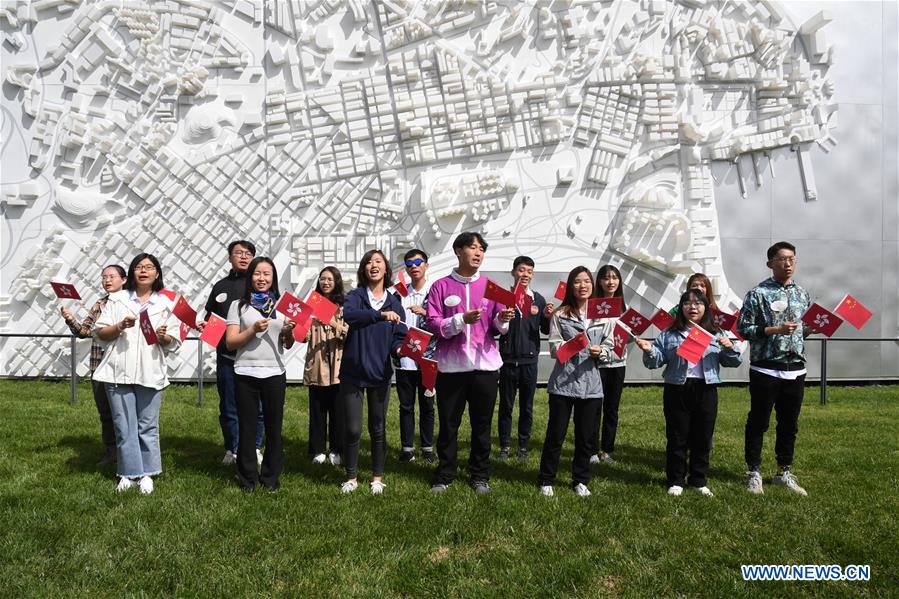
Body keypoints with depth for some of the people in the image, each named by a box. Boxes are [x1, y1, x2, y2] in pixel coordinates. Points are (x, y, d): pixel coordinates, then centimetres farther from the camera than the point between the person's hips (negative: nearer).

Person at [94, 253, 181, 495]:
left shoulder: (166, 304, 9)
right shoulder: (117, 299, 9)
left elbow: (175, 343, 7)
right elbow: (100, 332, 6)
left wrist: (163, 337, -14)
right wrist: (120, 326, -12)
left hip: (151, 373, 0)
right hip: (119, 371, 0)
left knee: (148, 426, 4)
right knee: (124, 425, 3)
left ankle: (146, 473, 15)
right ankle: (129, 473, 14)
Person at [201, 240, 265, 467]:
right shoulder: (221, 286, 13)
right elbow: (210, 318, 18)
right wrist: (204, 325, -3)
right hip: (227, 357, 2)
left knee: (257, 407, 3)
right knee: (229, 408, 7)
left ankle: (254, 448, 19)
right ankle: (232, 450, 21)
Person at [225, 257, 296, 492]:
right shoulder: (239, 305, 4)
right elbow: (230, 343, -2)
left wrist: (288, 332, -8)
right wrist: (253, 330, -15)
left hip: (275, 373, 2)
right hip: (246, 374, -2)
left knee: (274, 427, 7)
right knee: (247, 427, 6)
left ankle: (271, 477, 21)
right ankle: (247, 478, 20)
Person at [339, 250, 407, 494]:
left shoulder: (394, 303, 6)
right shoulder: (355, 296, 0)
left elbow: (400, 336, 0)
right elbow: (349, 314, -23)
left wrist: (399, 348, -21)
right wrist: (380, 315, -24)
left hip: (380, 373, 2)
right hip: (352, 373, -1)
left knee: (378, 429, 10)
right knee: (353, 429, 1)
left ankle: (377, 477, 27)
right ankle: (351, 477, 21)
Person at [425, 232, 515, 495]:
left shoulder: (490, 286, 8)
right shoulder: (441, 286, 1)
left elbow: (498, 327, 7)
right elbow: (433, 325, -7)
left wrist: (502, 320, -15)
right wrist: (462, 319, -20)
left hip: (484, 365, 2)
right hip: (450, 365, -2)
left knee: (482, 424, 10)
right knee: (448, 424, 8)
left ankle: (480, 475, 24)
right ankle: (445, 475, 21)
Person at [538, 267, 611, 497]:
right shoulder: (560, 314, 0)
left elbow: (609, 346, 8)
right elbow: (554, 348, -5)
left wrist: (600, 351, -13)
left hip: (591, 384, 3)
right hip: (563, 382, -2)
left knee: (585, 437, 10)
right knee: (556, 434, 4)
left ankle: (580, 480, 27)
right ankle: (546, 480, 19)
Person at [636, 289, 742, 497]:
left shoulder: (716, 334, 8)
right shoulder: (669, 334, 3)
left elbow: (733, 363, 8)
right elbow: (657, 361, 2)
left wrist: (729, 347, -11)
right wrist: (649, 351, -18)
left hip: (706, 390, 2)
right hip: (677, 389, -2)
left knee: (703, 437, 11)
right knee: (677, 437, 6)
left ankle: (699, 480, 26)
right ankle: (675, 481, 18)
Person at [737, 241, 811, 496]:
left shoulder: (802, 294, 10)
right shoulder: (758, 293, -7)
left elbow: (807, 328, 20)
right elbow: (743, 328, -10)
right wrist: (775, 329, -19)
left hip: (795, 369, 5)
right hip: (765, 369, -5)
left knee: (789, 423, 13)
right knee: (758, 422, 5)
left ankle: (784, 472, 26)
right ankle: (754, 472, 17)